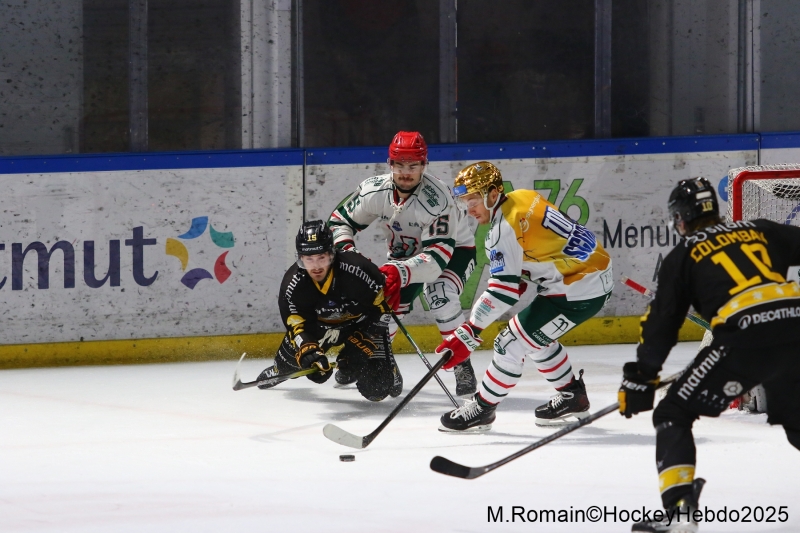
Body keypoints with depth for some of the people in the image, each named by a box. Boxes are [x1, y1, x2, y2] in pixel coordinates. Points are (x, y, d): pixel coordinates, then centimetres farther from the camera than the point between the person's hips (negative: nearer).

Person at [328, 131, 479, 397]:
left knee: (439, 293, -33)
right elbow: (340, 221, -5)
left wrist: (401, 273, -53)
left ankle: (462, 365, -23)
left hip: (454, 249, -5)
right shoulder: (373, 191, -21)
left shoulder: (437, 199, -36)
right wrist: (346, 250, -25)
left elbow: (437, 257, -40)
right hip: (405, 254, 5)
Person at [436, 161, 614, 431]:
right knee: (536, 337, 25)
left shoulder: (504, 230, -20)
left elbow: (502, 292, -24)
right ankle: (573, 396, 35)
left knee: (513, 343, -5)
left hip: (577, 293, -10)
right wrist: (520, 279, 16)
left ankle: (482, 408, 6)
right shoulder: (524, 198, 6)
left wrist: (468, 335, -23)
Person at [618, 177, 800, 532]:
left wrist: (640, 377, 18)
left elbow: (663, 322, 12)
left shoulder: (684, 255, 16)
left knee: (673, 414, 7)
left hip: (745, 337, -5)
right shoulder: (760, 232, 25)